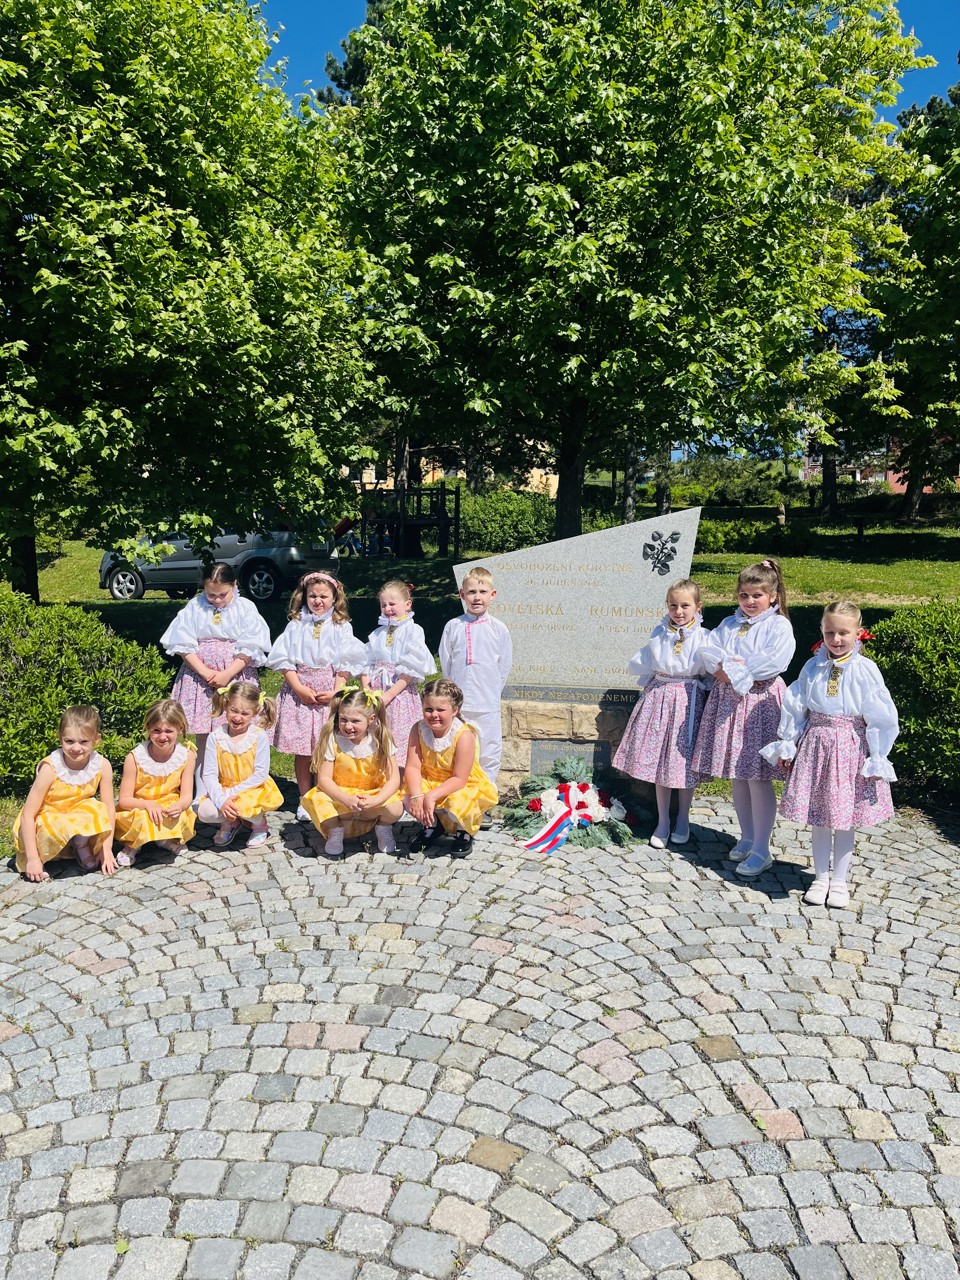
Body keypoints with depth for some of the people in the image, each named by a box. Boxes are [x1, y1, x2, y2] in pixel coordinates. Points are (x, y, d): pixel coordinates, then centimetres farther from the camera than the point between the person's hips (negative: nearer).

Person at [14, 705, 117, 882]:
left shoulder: (102, 766, -17)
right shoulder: (51, 768, -25)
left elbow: (109, 808, -10)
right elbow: (28, 815, -21)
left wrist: (106, 849, -15)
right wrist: (33, 859, -23)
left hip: (82, 822, 3)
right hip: (45, 823, -3)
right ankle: (81, 847, -7)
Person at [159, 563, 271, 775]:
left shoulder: (246, 608, 1)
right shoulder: (194, 607, 4)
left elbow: (249, 649, -5)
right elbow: (184, 645, -1)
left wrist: (227, 674, -14)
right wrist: (206, 673, -11)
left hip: (236, 676, -1)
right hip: (199, 676, 1)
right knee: (202, 738, 4)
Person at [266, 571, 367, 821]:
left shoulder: (341, 627, 3)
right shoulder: (296, 625, 6)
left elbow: (345, 664, -2)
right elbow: (284, 660, 0)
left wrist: (336, 692, -13)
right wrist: (299, 688, -10)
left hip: (330, 694, -1)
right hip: (299, 692, 1)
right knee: (301, 750, 6)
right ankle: (305, 799, 17)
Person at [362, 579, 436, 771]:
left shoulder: (413, 631, -2)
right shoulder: (377, 634, 16)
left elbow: (411, 670, -10)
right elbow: (368, 665, 12)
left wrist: (389, 695, -15)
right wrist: (367, 691, -5)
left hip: (401, 694, -5)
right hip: (376, 695, 5)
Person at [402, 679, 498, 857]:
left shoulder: (464, 736, -26)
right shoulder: (419, 730, -12)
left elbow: (459, 779, -25)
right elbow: (413, 767, -17)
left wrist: (431, 796, -32)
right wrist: (417, 795, -33)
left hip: (466, 786, -4)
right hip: (431, 781, 5)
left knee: (456, 805, -34)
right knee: (407, 797, -20)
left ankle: (464, 833, 6)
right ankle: (431, 825, 15)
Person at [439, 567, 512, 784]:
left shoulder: (498, 628, 0)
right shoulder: (453, 627, 0)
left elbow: (505, 665, 4)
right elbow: (446, 664, 6)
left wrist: (490, 691, 5)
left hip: (488, 703, 0)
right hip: (458, 704, 0)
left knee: (489, 752, 6)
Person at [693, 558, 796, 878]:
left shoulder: (779, 625, -4)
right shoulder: (728, 624, 14)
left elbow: (774, 662, -20)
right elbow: (707, 651, 2)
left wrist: (735, 667, -15)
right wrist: (729, 667, -16)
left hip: (760, 702, -6)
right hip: (728, 700, 6)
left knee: (758, 776, -5)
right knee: (737, 776, 12)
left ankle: (761, 850, 4)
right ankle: (747, 837, 28)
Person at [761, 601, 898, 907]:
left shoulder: (865, 670, -7)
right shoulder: (813, 667, 1)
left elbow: (880, 718, -5)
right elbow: (794, 707, 7)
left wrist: (876, 758, -6)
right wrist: (786, 744, 7)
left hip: (850, 748, -2)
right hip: (816, 745, 2)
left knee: (845, 818, 7)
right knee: (817, 817, 10)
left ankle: (839, 880, 23)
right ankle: (821, 877, 25)